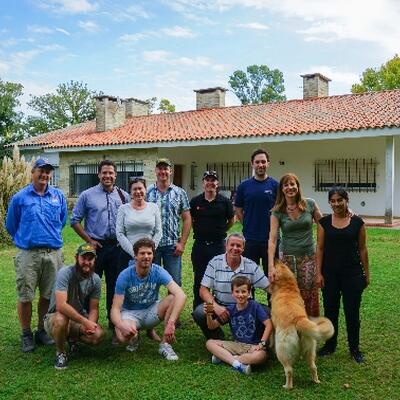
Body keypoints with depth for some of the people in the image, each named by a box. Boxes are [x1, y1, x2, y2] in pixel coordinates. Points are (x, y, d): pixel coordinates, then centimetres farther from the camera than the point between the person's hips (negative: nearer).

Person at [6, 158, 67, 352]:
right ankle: (26, 335, 18)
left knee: (48, 295, 11)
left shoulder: (59, 196, 7)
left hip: (53, 253, 2)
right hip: (28, 254, -2)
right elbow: (11, 225, 11)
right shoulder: (20, 197, 0)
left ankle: (42, 331, 26)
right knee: (25, 297, 3)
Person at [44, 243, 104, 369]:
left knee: (98, 335, -24)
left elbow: (93, 308, -4)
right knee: (61, 319, -40)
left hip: (79, 319, 4)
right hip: (55, 316, -4)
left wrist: (90, 324, -26)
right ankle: (60, 353, -10)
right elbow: (61, 305, -34)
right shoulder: (65, 273, -24)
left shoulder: (96, 279, -8)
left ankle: (73, 338, 12)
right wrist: (85, 322, -37)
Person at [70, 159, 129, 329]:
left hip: (117, 246, 2)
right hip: (96, 245, -2)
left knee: (115, 285, 10)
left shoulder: (124, 196, 7)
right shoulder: (87, 195, 0)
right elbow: (75, 220, 1)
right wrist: (89, 240, -4)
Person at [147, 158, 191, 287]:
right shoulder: (147, 192, 3)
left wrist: (182, 243, -4)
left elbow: (187, 219, 3)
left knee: (175, 282, 5)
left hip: (172, 245, 0)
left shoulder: (180, 193, 4)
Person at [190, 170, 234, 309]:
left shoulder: (224, 201, -2)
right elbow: (189, 220, 12)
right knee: (199, 279, 9)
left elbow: (231, 220, 10)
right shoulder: (195, 201, 0)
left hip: (218, 245, -1)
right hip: (199, 245, 1)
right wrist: (200, 231, 7)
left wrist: (220, 231, 6)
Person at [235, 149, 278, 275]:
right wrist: (248, 226, 2)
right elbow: (238, 210, 9)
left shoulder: (275, 185, 0)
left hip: (270, 238, -1)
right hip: (249, 239, 1)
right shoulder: (244, 186, 3)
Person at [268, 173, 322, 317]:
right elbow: (272, 239, -9)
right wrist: (271, 266, -17)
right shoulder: (277, 211, -3)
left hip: (309, 257, 0)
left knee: (310, 296, -2)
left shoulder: (310, 204, -1)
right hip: (288, 258, 0)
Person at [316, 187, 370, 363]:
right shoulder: (324, 222, 0)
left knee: (352, 312, 6)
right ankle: (330, 345, 27)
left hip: (352, 274, -1)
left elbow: (362, 249, 3)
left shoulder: (357, 222, -2)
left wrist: (366, 274, 4)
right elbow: (319, 248, 1)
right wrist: (318, 273, -4)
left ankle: (354, 348, 22)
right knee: (330, 310, 11)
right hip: (330, 274, 1)